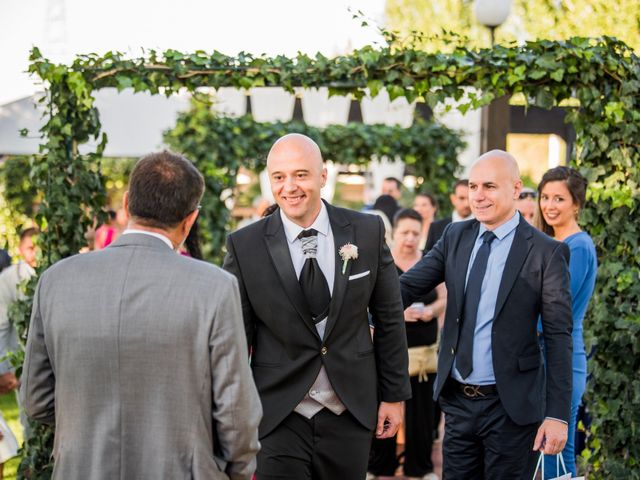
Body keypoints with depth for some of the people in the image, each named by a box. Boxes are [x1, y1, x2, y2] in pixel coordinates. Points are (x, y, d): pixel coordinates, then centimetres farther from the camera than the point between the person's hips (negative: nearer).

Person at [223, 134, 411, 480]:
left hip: (350, 413, 2)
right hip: (278, 418, -2)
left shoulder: (367, 232, -2)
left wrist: (394, 394, 7)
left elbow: (389, 318, 6)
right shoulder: (244, 246, -6)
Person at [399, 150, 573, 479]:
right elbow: (408, 287, -1)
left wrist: (558, 414, -13)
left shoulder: (546, 252, -9)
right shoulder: (455, 237, 6)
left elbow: (558, 337, -9)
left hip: (510, 405, -5)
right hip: (457, 399, 5)